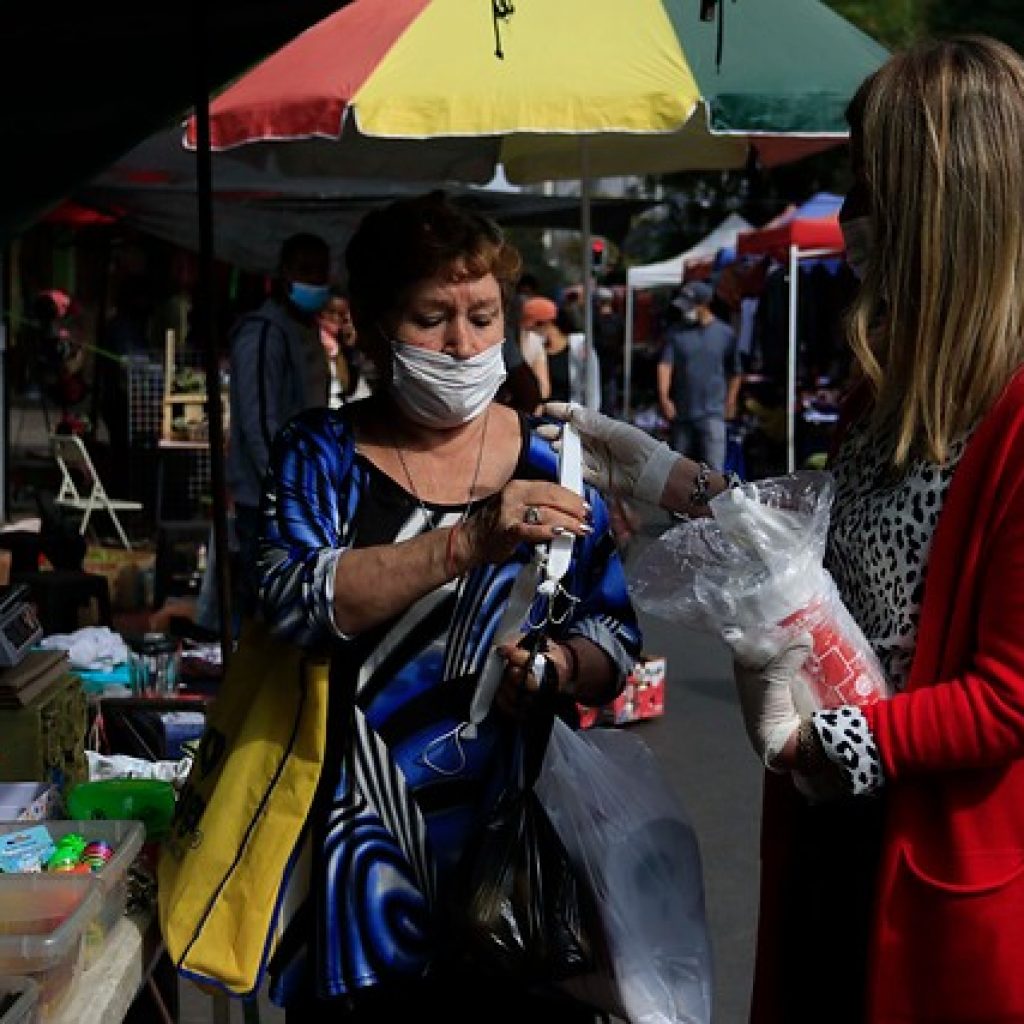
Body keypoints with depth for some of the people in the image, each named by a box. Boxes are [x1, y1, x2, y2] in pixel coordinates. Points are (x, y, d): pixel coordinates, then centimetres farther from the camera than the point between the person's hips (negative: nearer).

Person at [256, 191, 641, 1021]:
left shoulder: (549, 459, 3)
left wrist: (555, 668, -18)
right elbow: (294, 601, -18)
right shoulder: (322, 454, 0)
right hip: (366, 852, -1)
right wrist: (467, 541, -30)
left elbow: (614, 640, 5)